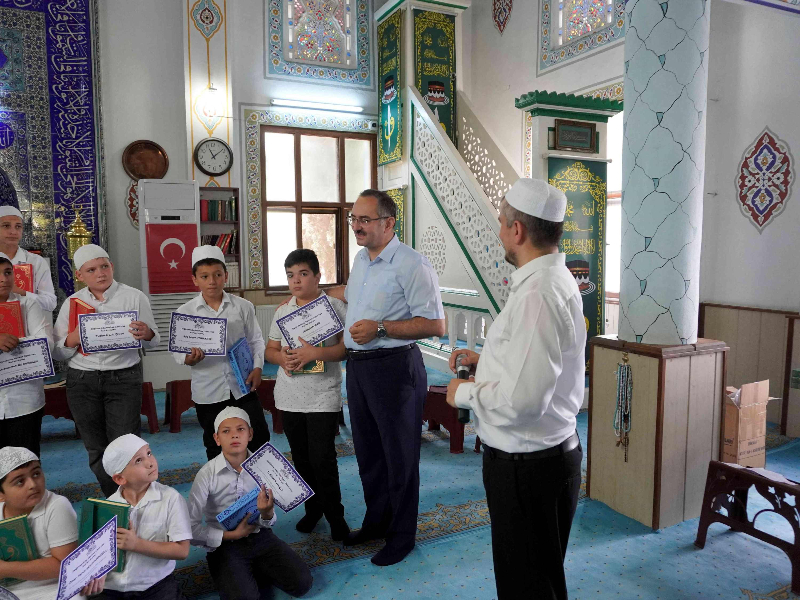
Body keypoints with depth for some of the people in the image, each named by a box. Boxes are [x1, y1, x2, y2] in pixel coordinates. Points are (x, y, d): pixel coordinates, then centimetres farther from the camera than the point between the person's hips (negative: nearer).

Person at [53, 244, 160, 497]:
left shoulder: (134, 297, -1)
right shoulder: (72, 303, 6)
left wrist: (146, 334, -21)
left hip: (124, 378, -3)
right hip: (81, 381, 3)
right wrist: (71, 340, -15)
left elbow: (153, 342, 2)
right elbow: (57, 353, 7)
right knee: (97, 450, 10)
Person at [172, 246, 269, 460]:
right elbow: (177, 350, 2)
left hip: (243, 387, 0)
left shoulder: (243, 306, 1)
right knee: (216, 449, 14)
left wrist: (257, 367, -6)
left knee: (259, 440, 5)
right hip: (208, 393, 0)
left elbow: (256, 340, 8)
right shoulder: (185, 312, -1)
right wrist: (189, 359, -20)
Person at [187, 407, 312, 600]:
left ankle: (254, 573, 15)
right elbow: (191, 528, -14)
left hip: (261, 537, 3)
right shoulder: (207, 474, -16)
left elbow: (269, 522, -1)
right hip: (224, 545, -3)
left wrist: (267, 514, -24)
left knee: (301, 583, -9)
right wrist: (230, 535, -18)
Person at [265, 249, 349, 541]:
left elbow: (347, 346, -13)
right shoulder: (282, 311, 9)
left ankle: (335, 514, 16)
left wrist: (315, 353, -25)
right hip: (290, 396, 5)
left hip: (323, 396, -5)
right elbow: (270, 350, 13)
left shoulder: (335, 306, -6)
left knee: (322, 459, -4)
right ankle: (313, 508, 33)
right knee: (301, 458, 15)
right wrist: (282, 357, -10)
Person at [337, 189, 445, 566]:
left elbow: (435, 325, -20)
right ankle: (376, 521, 39)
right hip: (357, 366, 9)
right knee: (367, 450, 19)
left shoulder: (411, 264, -16)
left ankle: (402, 536, 24)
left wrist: (380, 327, -22)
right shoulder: (360, 259, 12)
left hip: (394, 366, -8)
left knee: (399, 455, 6)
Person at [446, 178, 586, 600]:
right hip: (554, 452, 10)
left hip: (528, 465, -10)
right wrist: (485, 359, 14)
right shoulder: (556, 279, 7)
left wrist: (463, 393, -15)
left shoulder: (537, 293, -27)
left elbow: (521, 400, -32)